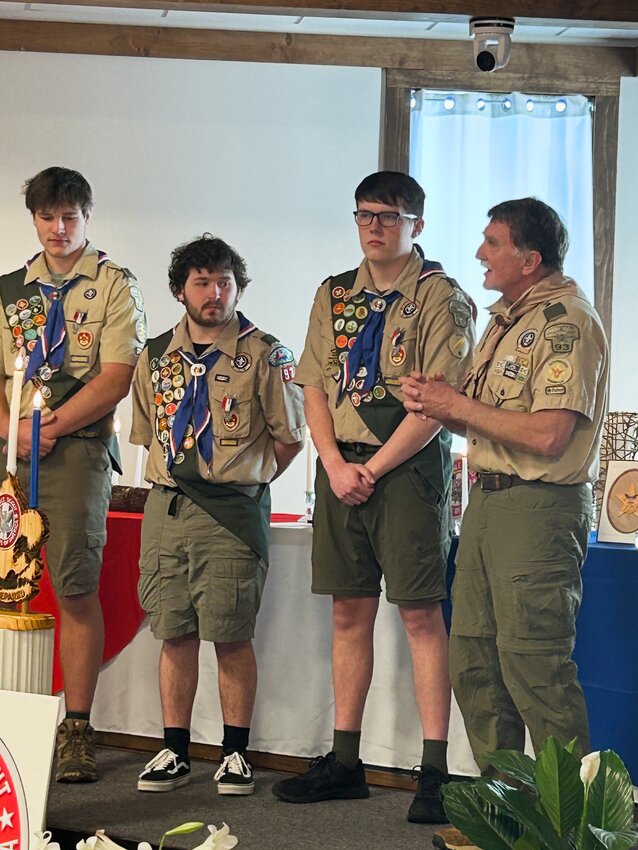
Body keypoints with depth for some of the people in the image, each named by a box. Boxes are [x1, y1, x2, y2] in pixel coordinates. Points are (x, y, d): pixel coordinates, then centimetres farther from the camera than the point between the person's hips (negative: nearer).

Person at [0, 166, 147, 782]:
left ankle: (76, 729, -4)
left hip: (76, 449, -4)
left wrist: (51, 425, -10)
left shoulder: (114, 286, 5)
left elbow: (116, 378, -5)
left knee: (75, 589, -9)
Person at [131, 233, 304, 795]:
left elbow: (290, 436, 3)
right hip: (166, 506, 4)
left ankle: (236, 754, 7)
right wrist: (173, 479, 14)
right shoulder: (157, 356, 12)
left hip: (232, 511, -4)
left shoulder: (265, 355, -1)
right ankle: (175, 753, 13)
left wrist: (249, 479, 7)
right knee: (174, 633, 6)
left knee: (231, 636, -3)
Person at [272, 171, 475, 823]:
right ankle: (344, 762, 15)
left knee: (421, 614, -6)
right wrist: (335, 464, -4)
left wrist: (374, 468, -13)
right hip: (341, 467, 5)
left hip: (408, 467, -5)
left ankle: (434, 771, -4)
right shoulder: (334, 295, 14)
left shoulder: (440, 298, -3)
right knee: (349, 612, 8)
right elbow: (315, 385, 10)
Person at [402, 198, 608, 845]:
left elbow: (547, 433, -22)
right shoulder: (507, 318, 18)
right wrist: (438, 405, 2)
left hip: (539, 507, -10)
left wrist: (458, 406, -12)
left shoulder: (567, 321, -12)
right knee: (473, 660, 10)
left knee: (533, 663, -8)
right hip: (488, 499, 10)